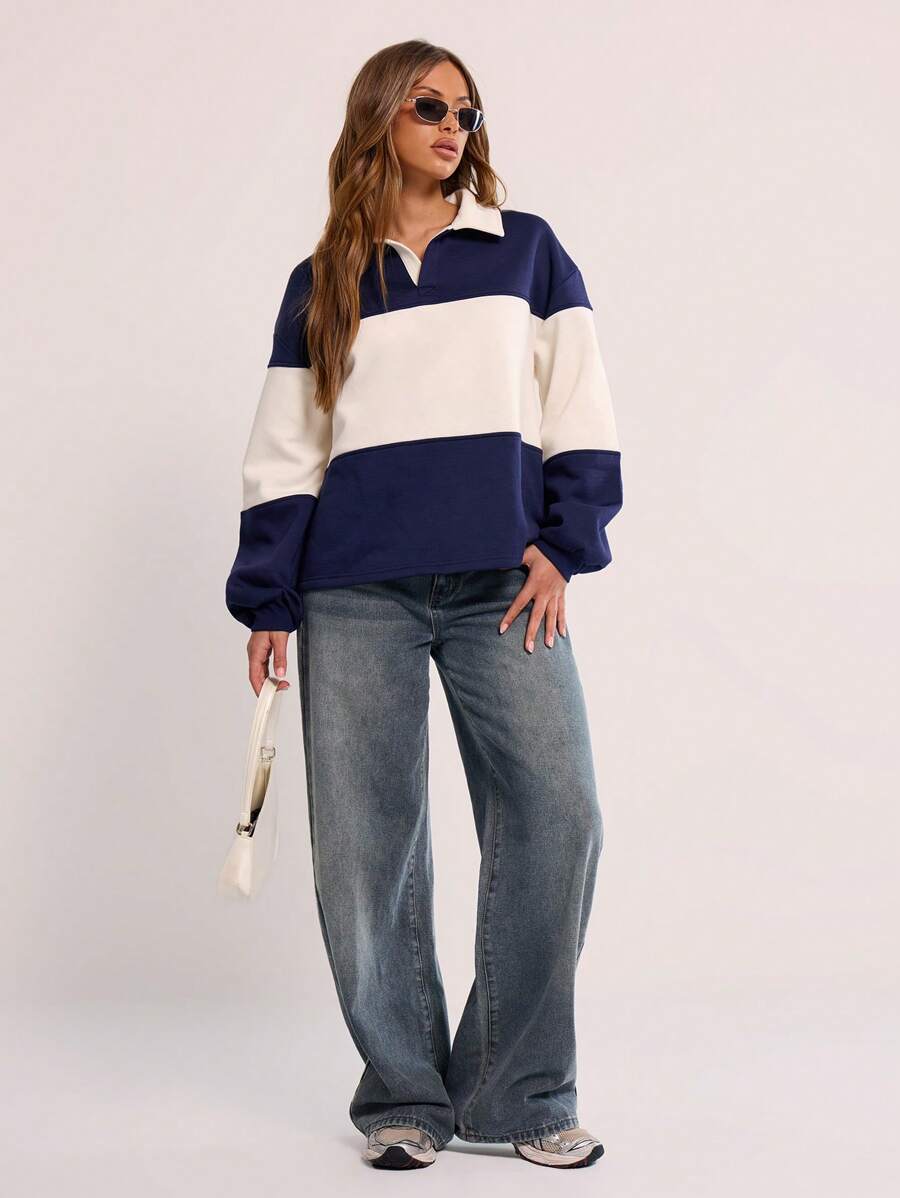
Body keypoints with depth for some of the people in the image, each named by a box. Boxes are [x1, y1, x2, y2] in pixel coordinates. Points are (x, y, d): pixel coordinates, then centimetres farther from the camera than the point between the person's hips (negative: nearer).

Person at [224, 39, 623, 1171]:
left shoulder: (525, 248, 14)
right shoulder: (322, 282, 15)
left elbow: (578, 408, 10)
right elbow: (284, 450, 13)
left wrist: (560, 544, -2)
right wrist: (266, 600, 6)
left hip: (504, 582, 0)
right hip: (355, 590, 1)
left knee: (556, 814, -10)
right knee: (366, 842, -2)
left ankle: (520, 1094, 2)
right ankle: (404, 1094, 11)